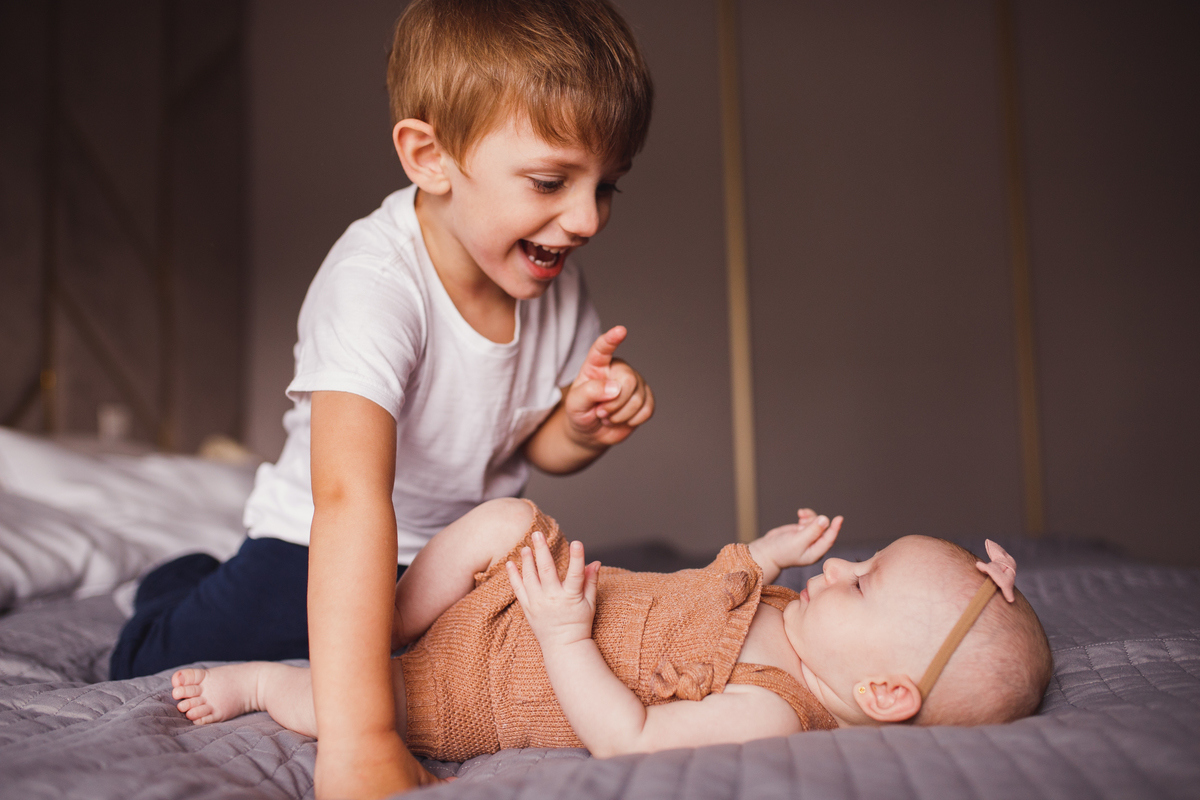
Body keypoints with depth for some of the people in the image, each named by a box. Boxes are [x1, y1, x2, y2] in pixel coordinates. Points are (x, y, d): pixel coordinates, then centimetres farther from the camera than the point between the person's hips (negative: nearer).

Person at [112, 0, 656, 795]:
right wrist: (359, 736, -57)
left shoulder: (554, 281, -14)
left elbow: (535, 444, 1)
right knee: (162, 666, -11)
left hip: (472, 544, 5)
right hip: (325, 544, -5)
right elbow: (349, 494, -49)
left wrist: (581, 424, -24)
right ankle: (183, 586, 26)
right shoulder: (376, 283, -36)